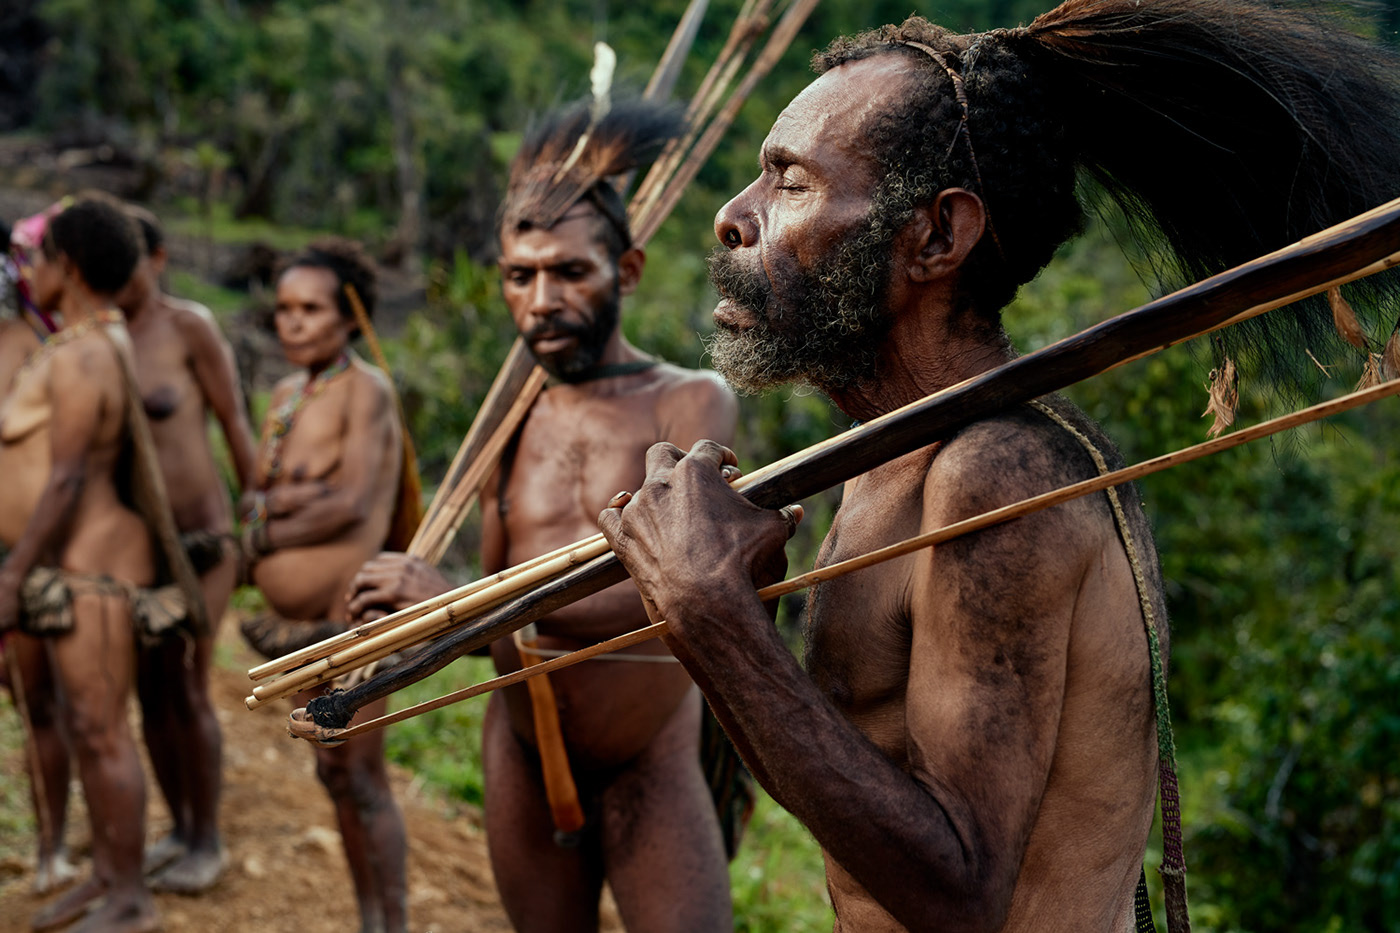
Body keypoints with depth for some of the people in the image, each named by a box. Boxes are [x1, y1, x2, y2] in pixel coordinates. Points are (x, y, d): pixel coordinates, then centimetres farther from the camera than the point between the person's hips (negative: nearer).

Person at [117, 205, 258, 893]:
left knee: (184, 689, -3)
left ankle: (208, 842, 12)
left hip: (198, 534, -5)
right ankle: (178, 830, 25)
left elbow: (235, 424, -8)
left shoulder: (190, 326, -12)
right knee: (149, 690, 10)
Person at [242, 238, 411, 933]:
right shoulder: (288, 394, 12)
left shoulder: (366, 390, -11)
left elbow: (353, 503, -19)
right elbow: (252, 497, 6)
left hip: (349, 615, -8)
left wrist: (268, 536, -8)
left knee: (363, 778, -4)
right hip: (300, 621, 8)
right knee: (334, 774, 14)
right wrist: (288, 498, -16)